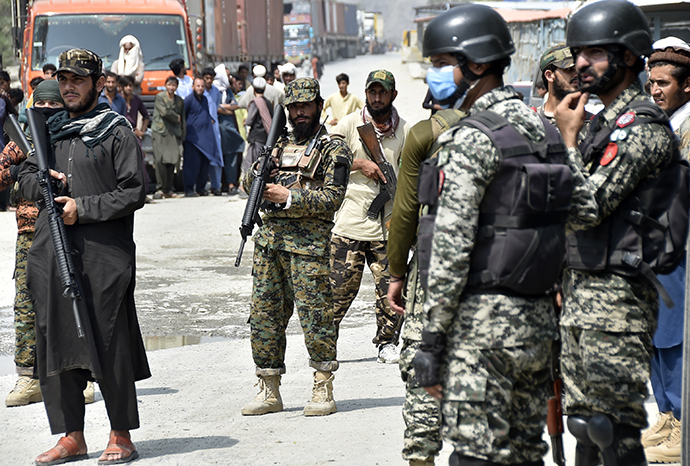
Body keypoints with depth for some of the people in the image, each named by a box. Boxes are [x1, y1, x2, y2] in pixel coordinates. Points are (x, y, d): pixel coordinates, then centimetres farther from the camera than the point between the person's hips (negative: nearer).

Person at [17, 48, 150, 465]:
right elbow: (25, 179, 22)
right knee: (57, 341, 6)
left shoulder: (117, 132, -1)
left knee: (109, 345, -3)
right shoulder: (51, 130, 17)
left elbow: (134, 193, -7)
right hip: (52, 254, 6)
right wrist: (44, 181, -1)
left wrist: (83, 208, -13)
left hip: (103, 255, -6)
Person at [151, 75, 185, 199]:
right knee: (161, 160, -14)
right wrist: (177, 118, 4)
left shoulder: (179, 100, 17)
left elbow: (182, 119, 19)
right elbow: (165, 112, -10)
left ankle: (168, 189, 4)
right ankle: (160, 188, -10)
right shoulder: (159, 97, 3)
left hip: (174, 133, 4)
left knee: (173, 161, -4)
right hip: (160, 132, -4)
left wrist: (182, 135, 13)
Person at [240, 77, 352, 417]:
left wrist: (289, 197, -15)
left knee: (314, 316, -6)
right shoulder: (281, 145, 19)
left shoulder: (333, 149, 1)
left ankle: (323, 391, 3)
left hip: (308, 244, -6)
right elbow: (249, 184, 20)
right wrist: (257, 175, -2)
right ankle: (269, 392, 13)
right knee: (264, 315, 5)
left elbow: (332, 198, -8)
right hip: (269, 239, 6)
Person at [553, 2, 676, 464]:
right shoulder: (604, 122, 16)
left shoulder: (644, 126, -14)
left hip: (617, 300, -9)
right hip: (581, 295, 9)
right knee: (585, 423, 13)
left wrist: (569, 138, -13)